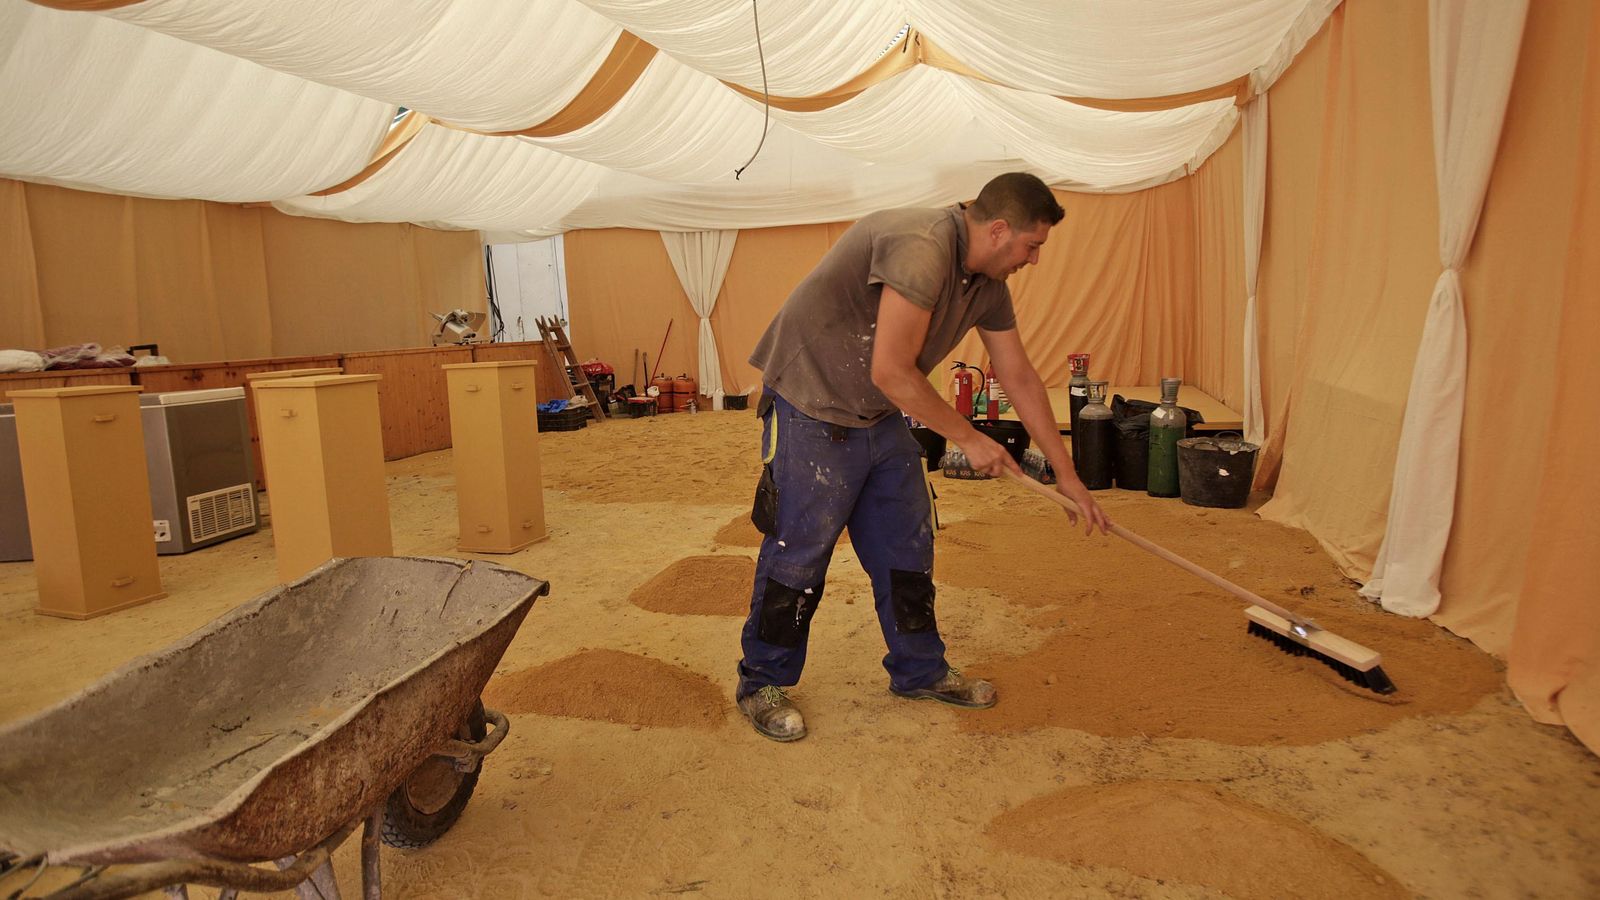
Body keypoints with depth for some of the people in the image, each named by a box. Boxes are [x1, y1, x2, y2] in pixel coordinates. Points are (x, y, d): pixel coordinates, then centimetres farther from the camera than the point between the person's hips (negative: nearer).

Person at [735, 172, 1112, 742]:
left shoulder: (987, 283, 4)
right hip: (812, 410, -9)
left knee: (907, 546, 13)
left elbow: (1020, 378, 10)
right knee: (798, 552, -1)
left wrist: (1067, 475, 13)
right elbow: (891, 372, -29)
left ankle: (920, 671, 30)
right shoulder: (921, 247, -27)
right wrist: (969, 438, -16)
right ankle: (761, 684, 18)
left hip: (882, 418, 9)